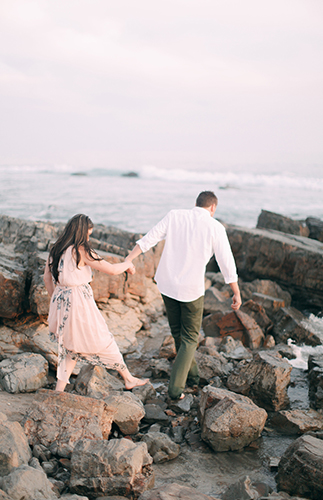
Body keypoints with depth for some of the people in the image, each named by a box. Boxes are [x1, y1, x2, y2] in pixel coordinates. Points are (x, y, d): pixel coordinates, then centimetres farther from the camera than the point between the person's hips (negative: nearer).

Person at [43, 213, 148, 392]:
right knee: (103, 342, 10)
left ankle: (59, 390, 20)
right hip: (79, 303, -7)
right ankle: (129, 379, 27)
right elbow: (111, 269, -14)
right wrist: (128, 264, 6)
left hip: (60, 302, 7)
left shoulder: (55, 250, 5)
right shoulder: (81, 251, -17)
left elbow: (47, 277, 14)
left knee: (70, 346, 21)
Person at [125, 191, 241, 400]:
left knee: (178, 333, 21)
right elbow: (227, 263, -4)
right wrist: (237, 293, 5)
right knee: (190, 338, 12)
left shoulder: (174, 216, 0)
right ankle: (176, 387, 4)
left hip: (167, 284, 4)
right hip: (191, 289, -3)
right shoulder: (215, 228, -6)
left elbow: (148, 239, -7)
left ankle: (192, 375, 38)